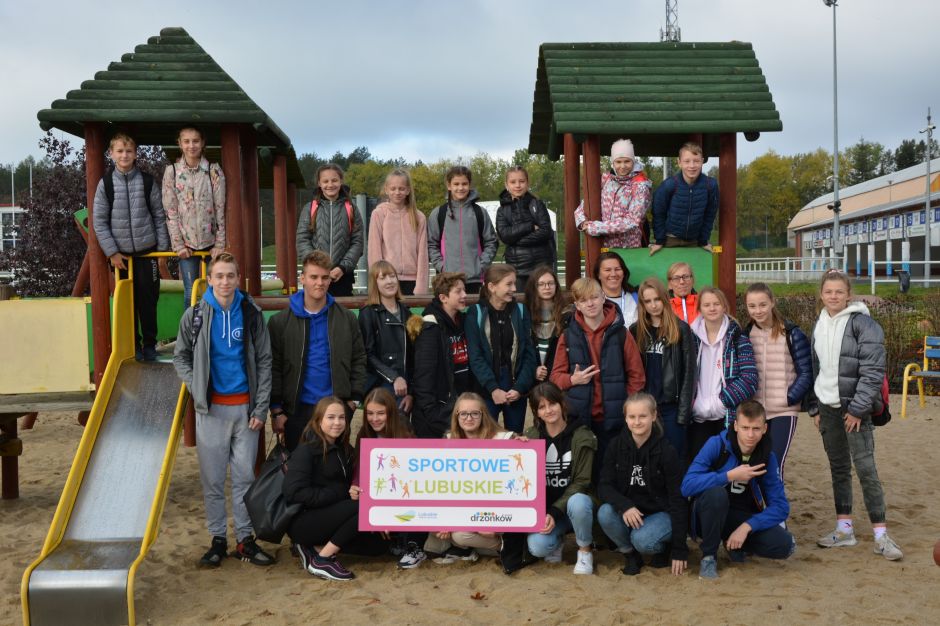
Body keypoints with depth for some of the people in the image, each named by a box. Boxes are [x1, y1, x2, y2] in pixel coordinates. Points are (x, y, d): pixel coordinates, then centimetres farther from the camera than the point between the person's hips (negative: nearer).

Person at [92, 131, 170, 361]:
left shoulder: (147, 181, 0)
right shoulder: (106, 183, -2)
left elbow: (159, 216, 4)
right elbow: (99, 221, -1)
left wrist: (163, 246, 0)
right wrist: (111, 252, -6)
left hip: (147, 249, 0)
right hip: (121, 252, 0)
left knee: (148, 298, 4)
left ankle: (149, 343, 17)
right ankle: (133, 344, 19)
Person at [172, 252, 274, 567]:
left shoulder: (251, 313, 1)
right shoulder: (195, 315, 1)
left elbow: (264, 362, 3)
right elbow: (180, 357, 11)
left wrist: (261, 408, -3)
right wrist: (196, 389, -4)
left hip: (245, 406, 0)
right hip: (211, 408, 0)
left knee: (245, 475, 6)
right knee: (212, 478, 5)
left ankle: (246, 539, 17)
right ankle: (218, 539, 18)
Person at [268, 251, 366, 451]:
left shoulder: (346, 318, 4)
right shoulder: (280, 321, 0)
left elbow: (358, 360, 8)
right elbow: (273, 368, 0)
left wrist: (354, 399, 1)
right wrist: (277, 411, -3)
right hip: (297, 410, -1)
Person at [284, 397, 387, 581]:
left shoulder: (344, 449, 10)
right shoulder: (306, 451, -12)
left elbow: (350, 484, 13)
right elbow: (294, 493, -23)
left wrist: (355, 491, -12)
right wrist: (341, 493, -22)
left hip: (330, 516, 8)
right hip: (302, 522, -8)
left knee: (379, 543, -4)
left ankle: (315, 548, -1)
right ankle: (321, 559, -17)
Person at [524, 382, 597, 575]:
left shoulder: (582, 436, -11)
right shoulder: (531, 437, -1)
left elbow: (582, 481, -14)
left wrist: (555, 512, -22)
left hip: (574, 500, -2)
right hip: (545, 507, 2)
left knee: (577, 503, -37)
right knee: (537, 547, -25)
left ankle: (585, 551, -10)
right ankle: (557, 540, 11)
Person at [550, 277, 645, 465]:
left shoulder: (621, 334, 1)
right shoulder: (568, 336, 4)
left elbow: (637, 376, 4)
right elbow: (556, 376, 7)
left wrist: (627, 408, -3)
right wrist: (573, 379, -12)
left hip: (613, 420, -1)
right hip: (578, 419, 1)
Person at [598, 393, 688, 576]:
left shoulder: (666, 451, -16)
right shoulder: (616, 445, -7)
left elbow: (678, 498, -14)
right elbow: (604, 485, -9)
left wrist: (679, 549, -16)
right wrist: (625, 506, -32)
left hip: (661, 512, -3)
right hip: (629, 511, 3)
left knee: (642, 540, -33)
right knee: (605, 513, -28)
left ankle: (666, 547, 4)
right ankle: (630, 553, -1)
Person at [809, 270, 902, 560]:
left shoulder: (862, 323, -9)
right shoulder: (820, 326, 11)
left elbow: (872, 370, -14)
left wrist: (858, 408, -16)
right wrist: (815, 408, 13)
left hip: (854, 406, -6)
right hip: (828, 407, 6)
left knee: (865, 468, -8)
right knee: (838, 468, 12)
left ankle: (881, 534, -1)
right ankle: (844, 528, 20)